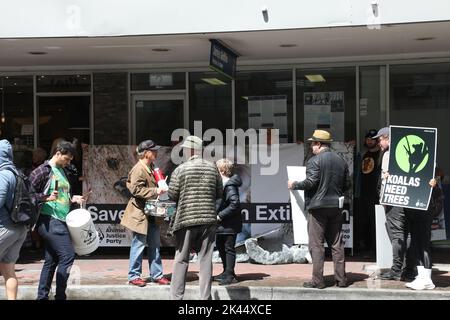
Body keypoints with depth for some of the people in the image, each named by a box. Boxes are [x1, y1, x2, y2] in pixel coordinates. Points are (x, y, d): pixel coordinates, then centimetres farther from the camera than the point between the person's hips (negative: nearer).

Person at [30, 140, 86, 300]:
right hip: (49, 220, -9)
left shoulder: (61, 171, 19)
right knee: (67, 255, -13)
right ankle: (60, 296, -6)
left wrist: (72, 199, 12)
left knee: (51, 260, 10)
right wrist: (46, 197, -22)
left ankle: (42, 296, 15)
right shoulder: (43, 170, -7)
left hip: (60, 221, 9)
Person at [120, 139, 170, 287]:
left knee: (155, 245, 12)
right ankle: (134, 276, 7)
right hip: (141, 214, -9)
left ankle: (156, 274, 19)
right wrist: (155, 191, -24)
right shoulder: (138, 169, -15)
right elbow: (135, 189, -24)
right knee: (139, 244, -2)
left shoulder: (150, 168, 15)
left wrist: (160, 189, 12)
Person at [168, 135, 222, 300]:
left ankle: (176, 296, 7)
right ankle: (205, 296, 10)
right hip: (208, 219, 2)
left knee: (181, 260, 5)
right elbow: (219, 193, 7)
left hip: (186, 219, -2)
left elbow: (172, 195, -5)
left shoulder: (180, 169, -7)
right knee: (206, 259, 7)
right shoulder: (212, 168, 2)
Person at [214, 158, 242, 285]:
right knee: (221, 246, 19)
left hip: (229, 225, -10)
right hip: (222, 225, 10)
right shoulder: (223, 184, 11)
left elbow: (235, 204, -27)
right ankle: (226, 272, 31)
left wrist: (220, 215, -24)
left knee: (228, 248, -3)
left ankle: (230, 275, 5)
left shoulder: (230, 186, -19)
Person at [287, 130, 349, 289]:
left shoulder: (314, 161, -11)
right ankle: (341, 278, 13)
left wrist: (294, 185, -3)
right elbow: (346, 185, 11)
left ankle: (318, 280, -1)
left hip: (318, 206, -6)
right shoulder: (341, 161, 9)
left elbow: (310, 182, -19)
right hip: (336, 206, 6)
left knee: (316, 244, -1)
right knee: (336, 244, 11)